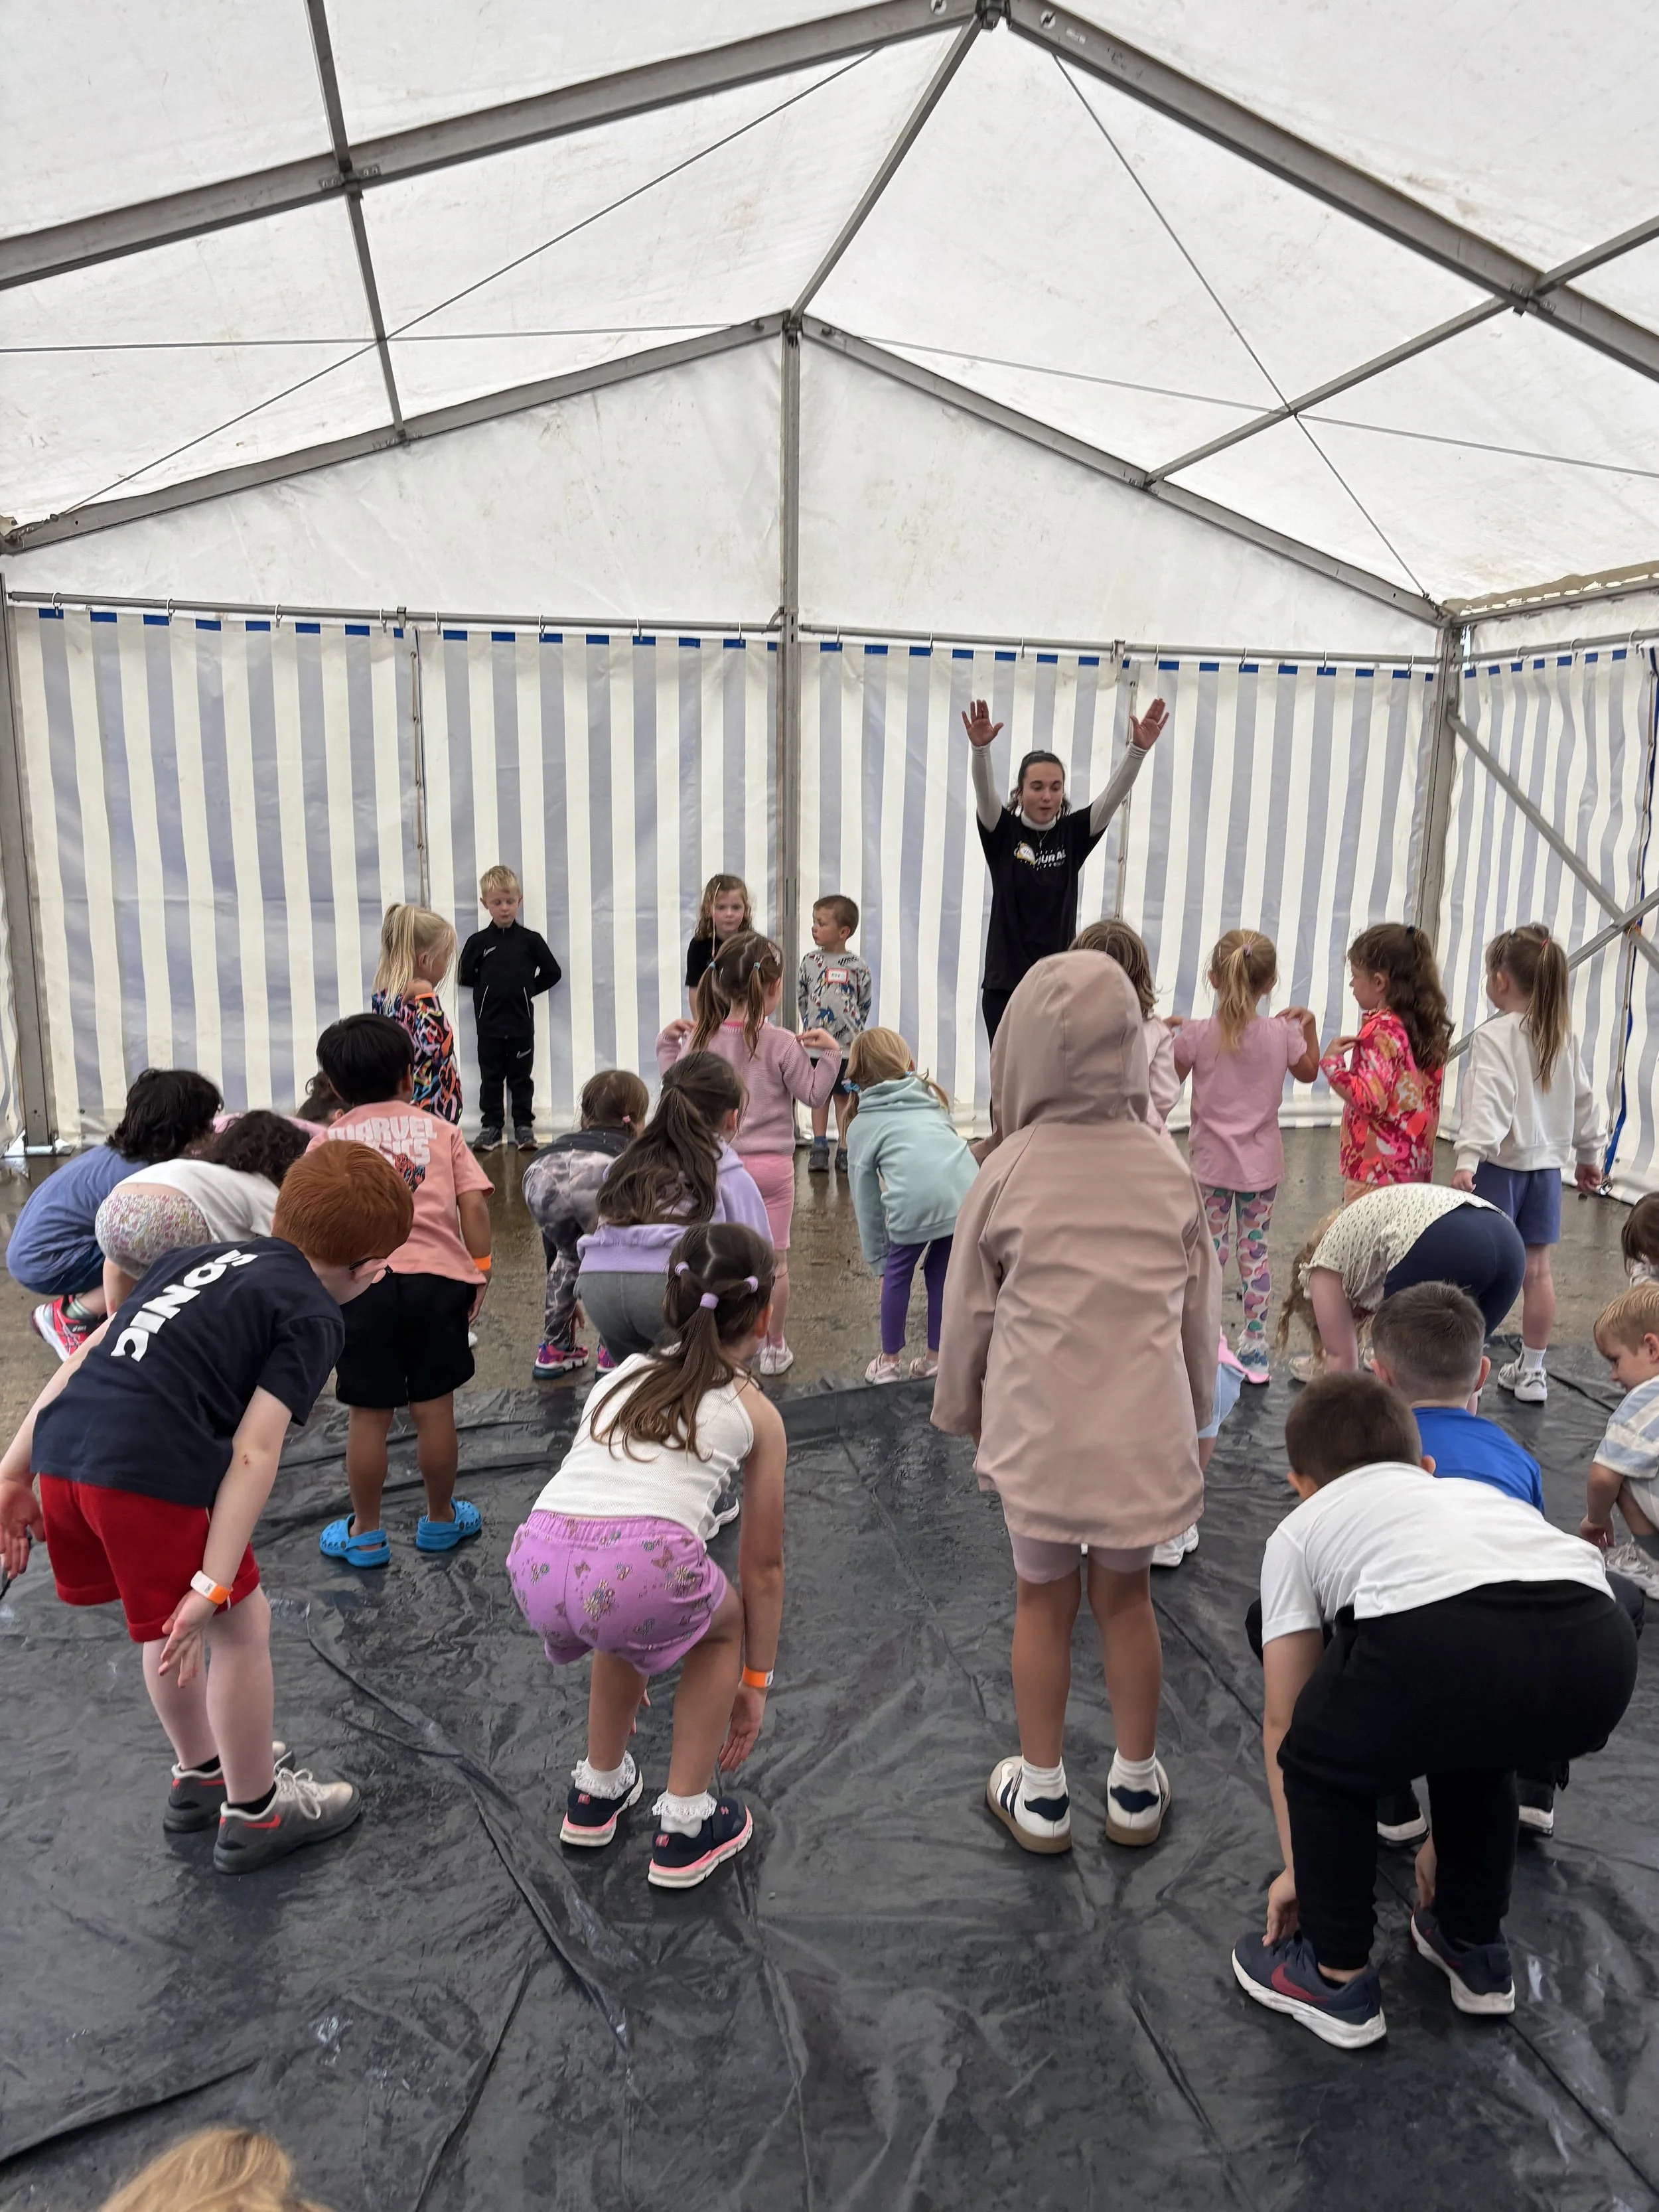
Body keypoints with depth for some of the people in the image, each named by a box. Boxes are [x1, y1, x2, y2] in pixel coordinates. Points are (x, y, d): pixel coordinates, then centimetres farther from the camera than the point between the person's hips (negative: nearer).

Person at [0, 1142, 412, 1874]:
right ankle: (253, 1814, 31)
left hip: (62, 1448, 8)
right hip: (152, 1467, -8)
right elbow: (253, 1452, -7)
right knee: (241, 1627, 14)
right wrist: (213, 1586, -8)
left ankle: (200, 1775, 48)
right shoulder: (316, 1316, 3)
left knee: (173, 1622, 29)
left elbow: (86, 1356, 20)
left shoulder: (204, 1255, 24)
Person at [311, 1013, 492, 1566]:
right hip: (436, 1277, 1)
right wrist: (480, 1265, 7)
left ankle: (365, 1534, 25)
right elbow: (473, 1202, 1)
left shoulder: (328, 1141, 12)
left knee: (368, 1416, 10)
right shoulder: (439, 1130, 13)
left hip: (362, 1282, 0)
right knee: (434, 1407, 13)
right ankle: (440, 1519, 29)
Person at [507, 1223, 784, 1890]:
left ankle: (597, 1793, 48)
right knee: (723, 1625, 30)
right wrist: (755, 1681, 39)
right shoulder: (754, 1412, 18)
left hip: (537, 1562, 5)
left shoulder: (619, 1377, 29)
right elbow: (762, 1569, 24)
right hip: (644, 1564, -4)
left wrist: (622, 1636, 52)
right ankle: (684, 1829, 29)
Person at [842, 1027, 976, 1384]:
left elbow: (865, 1193, 19)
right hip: (966, 1193, 3)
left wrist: (875, 1254, 25)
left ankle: (888, 1361, 31)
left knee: (897, 1275, 20)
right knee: (941, 1273, 23)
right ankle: (936, 1358, 33)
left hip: (915, 1202, -3)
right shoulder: (932, 1098, 29)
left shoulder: (862, 1123, 19)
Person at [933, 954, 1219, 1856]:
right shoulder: (1168, 1167, -4)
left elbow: (968, 1313, -2)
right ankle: (1136, 1788, 35)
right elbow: (1199, 1309, 6)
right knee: (1126, 1596, 19)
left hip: (1039, 1432, -2)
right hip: (1146, 1429, 2)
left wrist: (961, 1411, 15)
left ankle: (1042, 1795, 30)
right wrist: (1194, 1410, 21)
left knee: (1043, 1602, 16)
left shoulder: (1008, 1172, -11)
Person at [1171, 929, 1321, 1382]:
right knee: (1255, 1253, 11)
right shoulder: (1282, 1034, -8)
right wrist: (1309, 1026, 18)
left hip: (1210, 1162, -1)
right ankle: (1255, 1353, 18)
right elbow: (1308, 1072, 11)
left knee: (1209, 1254, 8)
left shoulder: (1196, 1035, -14)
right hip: (1261, 1165, 2)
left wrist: (1172, 1036, 10)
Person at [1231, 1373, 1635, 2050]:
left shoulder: (1300, 1529, 31)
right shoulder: (1472, 1492, 42)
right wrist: (1445, 1842, 59)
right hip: (1599, 1645, 5)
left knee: (1324, 1761, 27)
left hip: (1441, 1637, -5)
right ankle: (1476, 1950, 49)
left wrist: (1298, 1868, 45)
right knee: (1470, 1740, 38)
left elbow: (1281, 1720, 32)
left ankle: (1337, 1979, 36)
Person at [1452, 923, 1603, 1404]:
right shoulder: (1564, 1037, 6)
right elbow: (1583, 1100, 14)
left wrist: (1468, 1159, -34)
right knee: (1536, 1269, 12)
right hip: (1547, 1165, 6)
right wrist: (1588, 1154, 26)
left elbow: (1489, 1104, -27)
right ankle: (1531, 1371, 22)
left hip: (1500, 1166, -6)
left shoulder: (1494, 1037, -15)